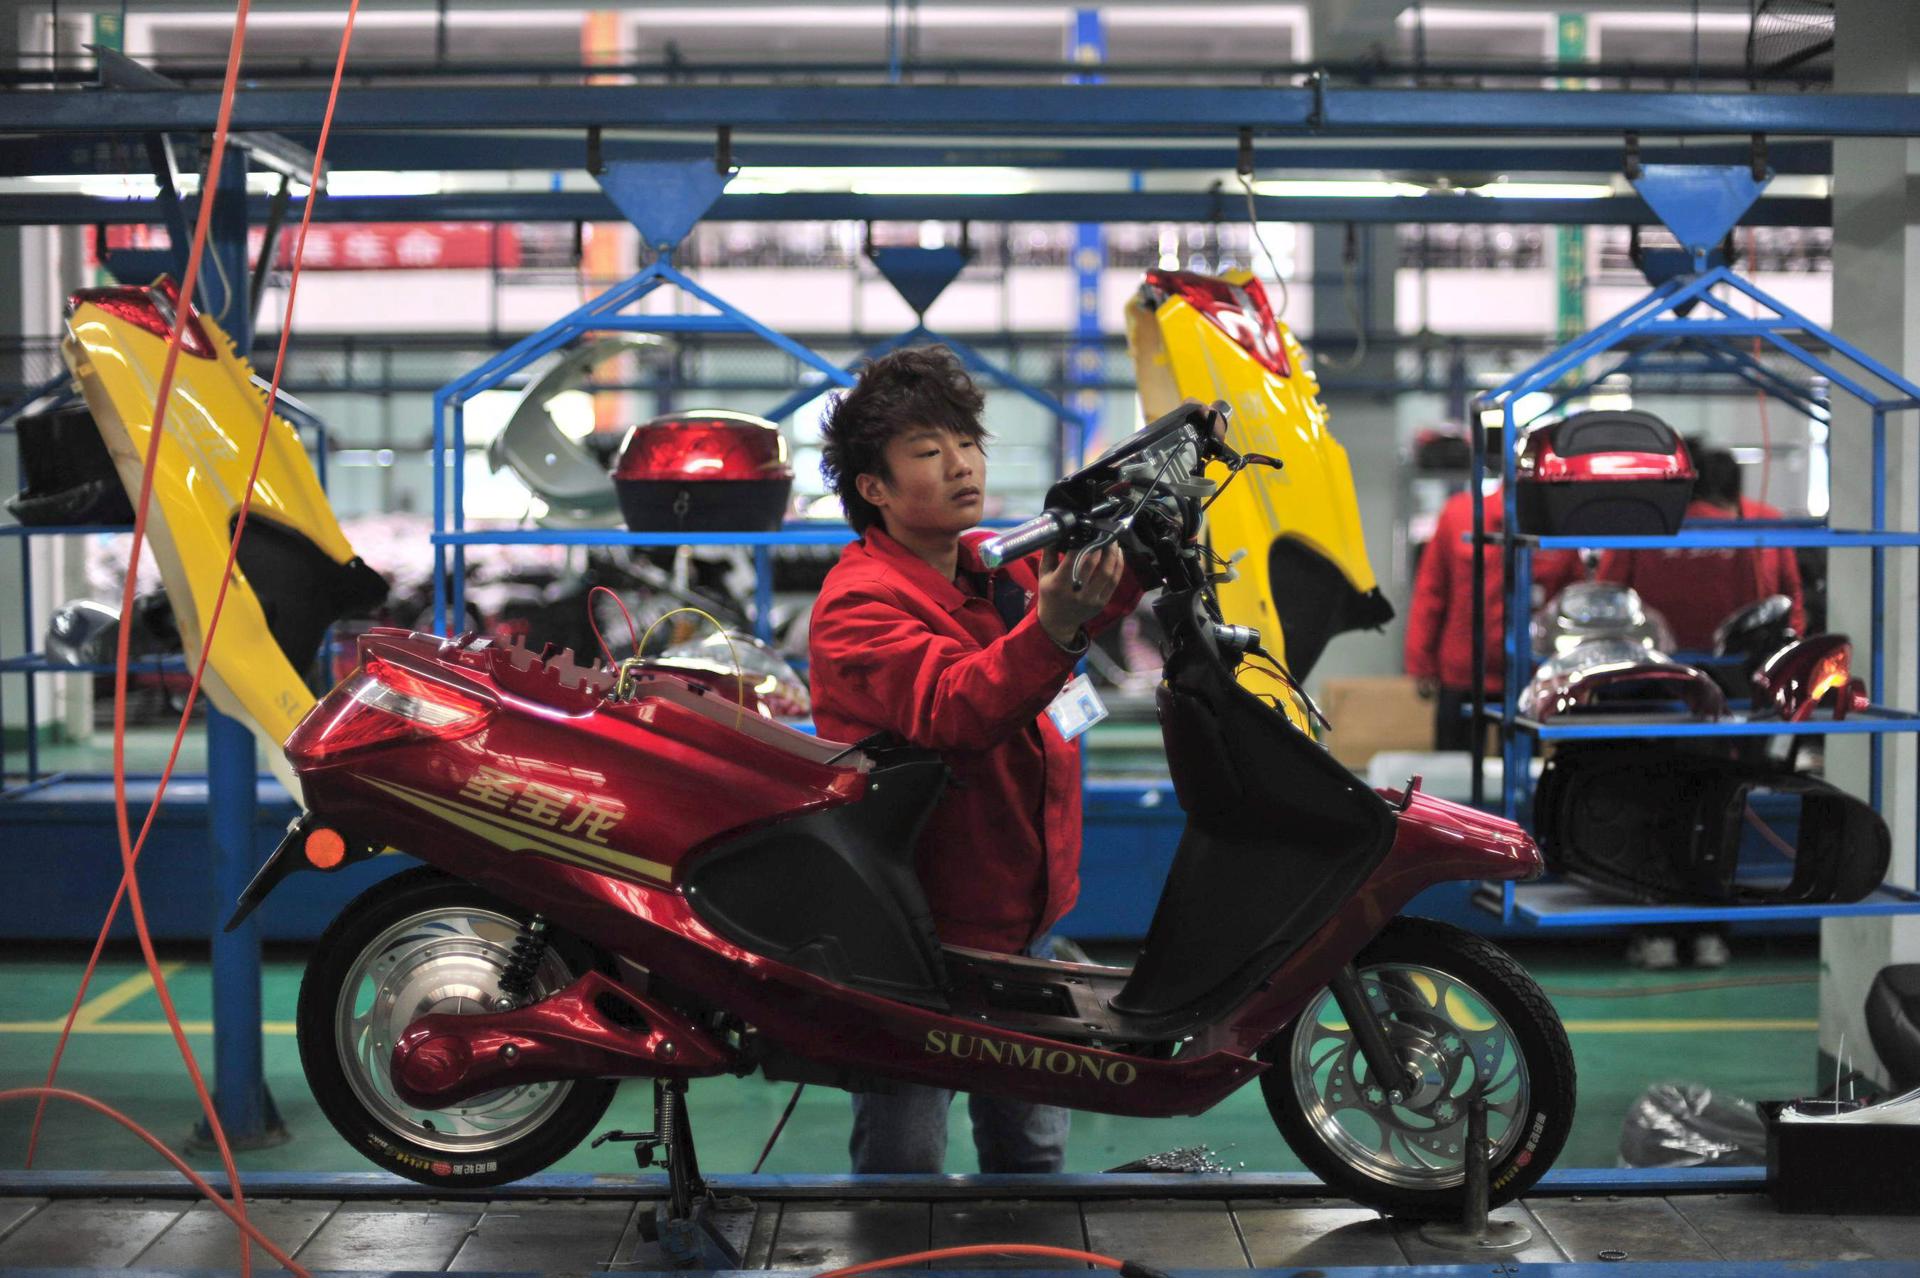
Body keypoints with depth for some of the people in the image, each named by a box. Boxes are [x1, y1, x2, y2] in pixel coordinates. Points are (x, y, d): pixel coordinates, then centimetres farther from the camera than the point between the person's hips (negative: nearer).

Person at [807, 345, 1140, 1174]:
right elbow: (952, 709, -32)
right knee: (904, 1165, 1)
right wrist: (1051, 628, -48)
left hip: (1019, 911, 8)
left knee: (1032, 1147, 20)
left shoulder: (1003, 565, 8)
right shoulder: (860, 601, -18)